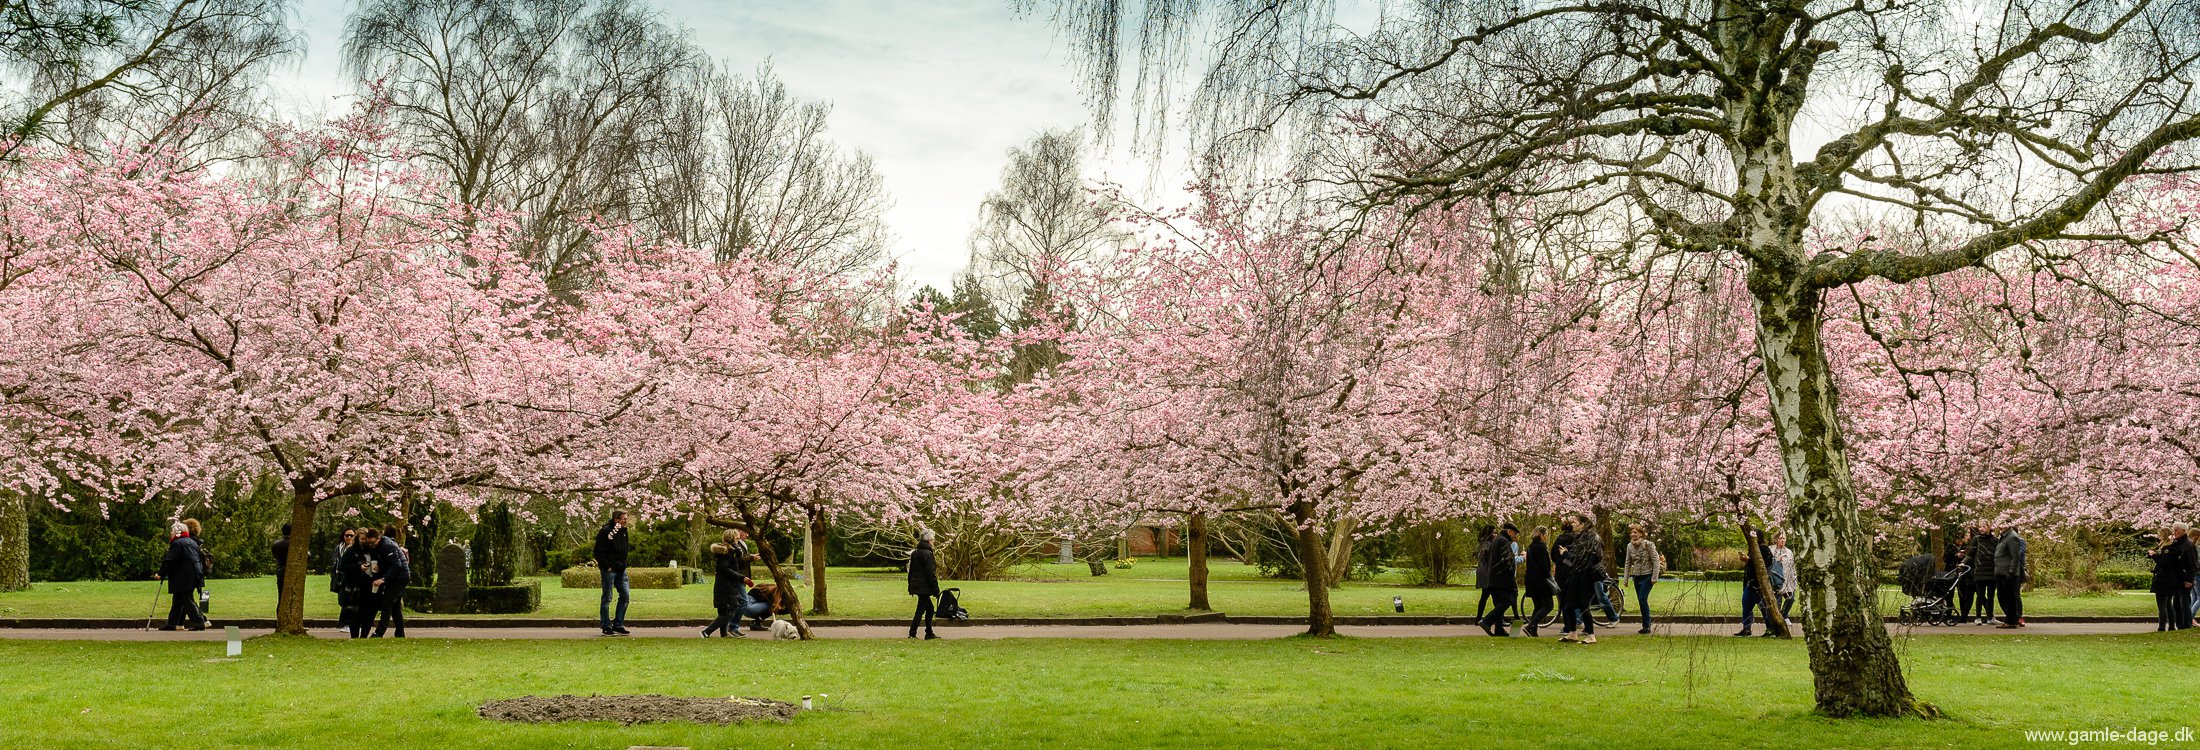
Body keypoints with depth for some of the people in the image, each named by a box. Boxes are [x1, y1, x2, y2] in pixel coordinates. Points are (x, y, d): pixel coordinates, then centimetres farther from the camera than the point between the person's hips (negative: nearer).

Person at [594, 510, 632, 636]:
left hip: (621, 570, 8)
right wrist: (607, 566, -17)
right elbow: (598, 552, -15)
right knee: (607, 599, 0)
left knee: (625, 595, 6)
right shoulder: (605, 532, -13)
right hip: (609, 570, -8)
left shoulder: (623, 531, 12)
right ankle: (606, 627, 8)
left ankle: (618, 625, 14)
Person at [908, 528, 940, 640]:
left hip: (916, 584, 9)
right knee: (920, 610, -5)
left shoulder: (914, 553, 12)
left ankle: (929, 633, 20)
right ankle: (912, 634, -6)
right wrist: (935, 589, -13)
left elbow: (911, 571, 18)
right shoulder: (927, 554, -15)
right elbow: (931, 573, -17)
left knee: (929, 608, 17)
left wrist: (910, 587, 24)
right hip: (924, 587, -9)